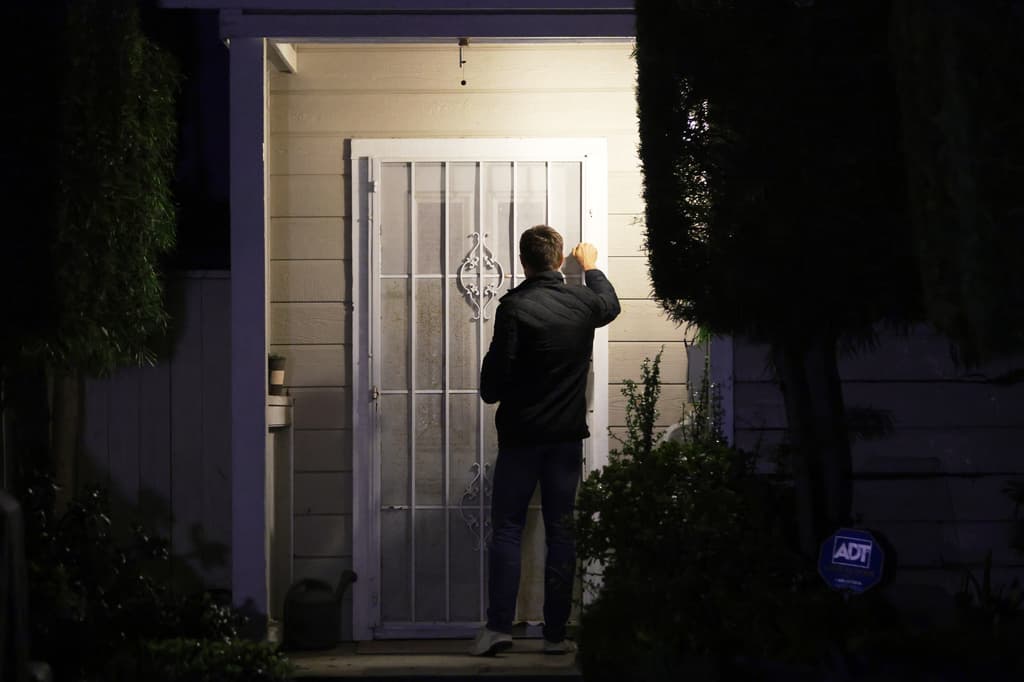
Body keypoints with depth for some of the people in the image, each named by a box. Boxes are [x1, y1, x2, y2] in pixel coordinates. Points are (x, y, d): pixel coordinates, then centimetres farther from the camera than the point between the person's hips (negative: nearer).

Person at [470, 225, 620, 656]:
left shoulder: (514, 306, -12)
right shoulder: (583, 302, 1)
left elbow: (494, 381, -14)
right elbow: (610, 305, 28)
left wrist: (492, 393, 8)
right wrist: (591, 266, 42)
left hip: (520, 435, -3)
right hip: (567, 436, 3)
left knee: (507, 530, 3)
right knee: (561, 532, 6)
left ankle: (499, 625, -4)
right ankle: (555, 633, 6)